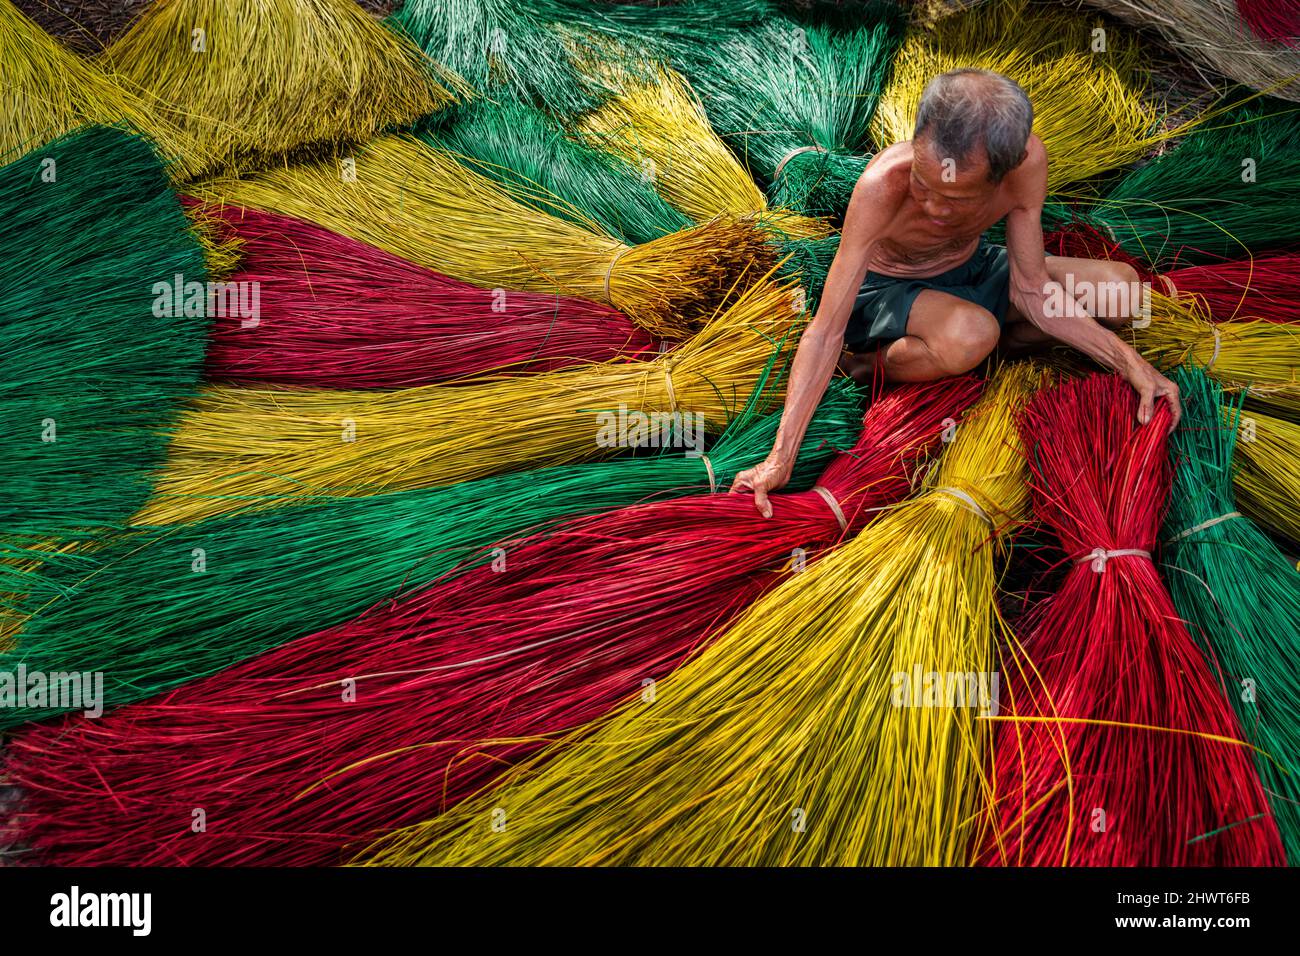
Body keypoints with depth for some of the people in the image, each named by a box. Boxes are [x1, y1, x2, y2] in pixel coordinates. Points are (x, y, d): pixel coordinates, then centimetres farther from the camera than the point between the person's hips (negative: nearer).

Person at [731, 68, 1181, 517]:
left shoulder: (1027, 160, -26)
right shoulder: (883, 185, -37)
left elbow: (1031, 292, -14)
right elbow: (827, 331, -35)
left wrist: (1127, 361, -23)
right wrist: (781, 457, -40)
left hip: (970, 268, 6)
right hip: (886, 290, -6)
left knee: (1120, 289, -8)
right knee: (971, 333, -39)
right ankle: (878, 363, -6)